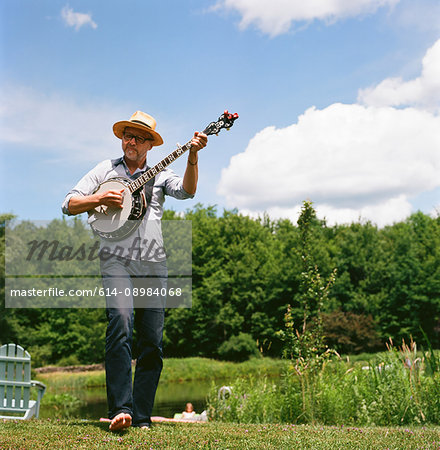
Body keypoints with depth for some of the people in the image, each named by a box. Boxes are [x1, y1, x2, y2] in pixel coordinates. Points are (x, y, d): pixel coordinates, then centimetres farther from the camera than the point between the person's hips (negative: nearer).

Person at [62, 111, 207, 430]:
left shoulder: (160, 174, 16)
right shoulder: (105, 170, 15)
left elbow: (187, 190, -3)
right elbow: (69, 205, 10)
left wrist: (193, 156, -16)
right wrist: (101, 198, -6)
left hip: (153, 264, 2)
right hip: (117, 258, -2)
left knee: (152, 342, -2)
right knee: (121, 324, -24)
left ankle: (141, 418, 4)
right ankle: (120, 410, -28)